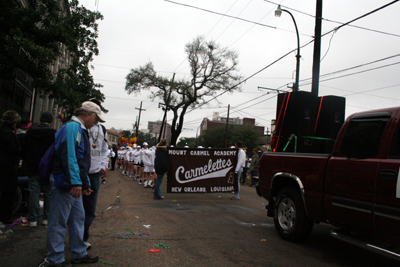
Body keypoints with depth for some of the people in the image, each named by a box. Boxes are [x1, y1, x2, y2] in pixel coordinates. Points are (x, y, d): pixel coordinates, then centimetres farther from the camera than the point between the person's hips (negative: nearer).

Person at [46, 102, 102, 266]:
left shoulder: (80, 130, 20)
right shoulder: (72, 127, -13)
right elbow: (69, 156, -23)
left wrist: (86, 184, 25)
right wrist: (76, 182, -25)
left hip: (74, 185, 11)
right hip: (67, 184, -11)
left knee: (78, 219, 16)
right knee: (59, 223, 0)